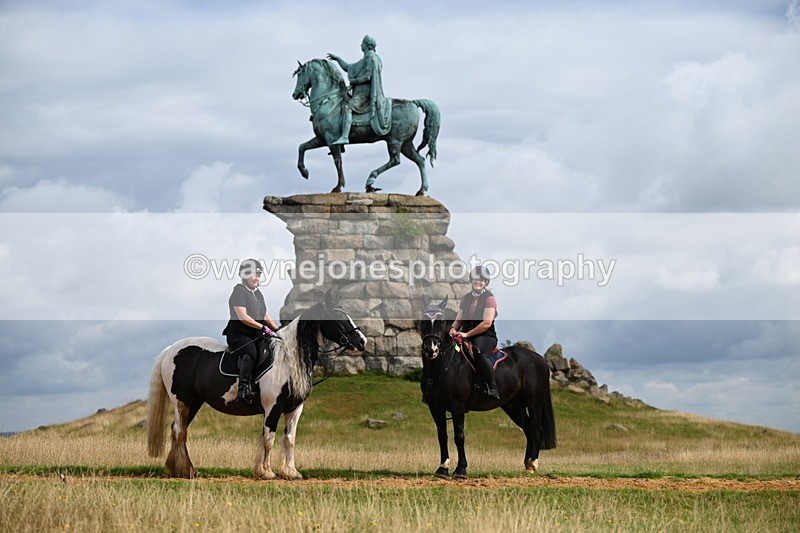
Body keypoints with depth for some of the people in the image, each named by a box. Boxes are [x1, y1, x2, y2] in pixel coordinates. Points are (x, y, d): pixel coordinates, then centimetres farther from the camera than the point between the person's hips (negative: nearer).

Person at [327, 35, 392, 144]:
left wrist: (353, 81, -11)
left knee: (347, 107, -28)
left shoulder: (371, 57, -6)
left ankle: (344, 136, -43)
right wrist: (337, 59, 29)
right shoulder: (365, 60, 25)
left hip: (365, 91, -11)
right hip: (360, 91, 11)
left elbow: (368, 77, -16)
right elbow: (348, 68, 32)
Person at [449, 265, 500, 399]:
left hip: (486, 336, -6)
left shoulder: (489, 299, -4)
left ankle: (493, 388, -35)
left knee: (479, 352, -37)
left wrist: (467, 334, -18)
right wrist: (453, 328, -6)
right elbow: (459, 319, 19)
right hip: (466, 335, 6)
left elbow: (487, 323, -14)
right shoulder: (466, 298, 16)